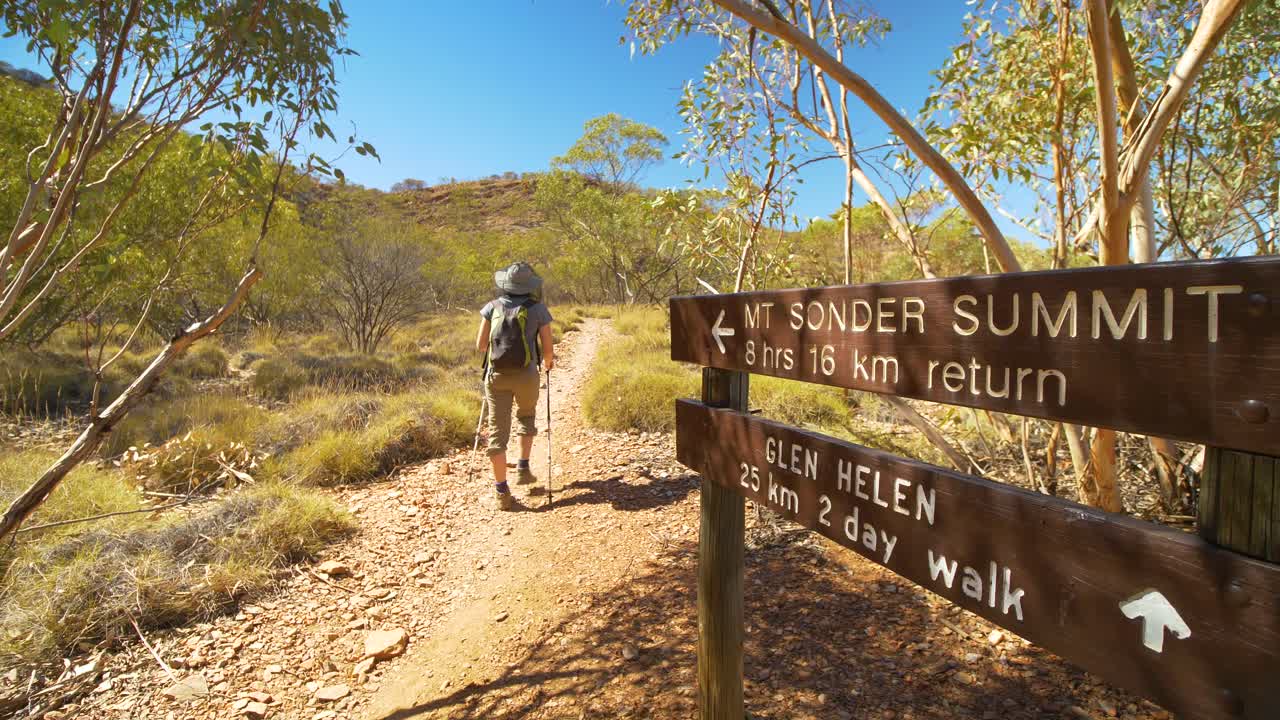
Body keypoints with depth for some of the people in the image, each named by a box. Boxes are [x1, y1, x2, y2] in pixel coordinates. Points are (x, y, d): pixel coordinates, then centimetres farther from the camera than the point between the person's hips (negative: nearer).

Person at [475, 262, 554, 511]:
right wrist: (549, 362, 24)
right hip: (526, 375, -1)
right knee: (526, 417, 28)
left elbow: (480, 345, 8)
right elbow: (548, 351, 1)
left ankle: (502, 491, 7)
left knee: (497, 430, 5)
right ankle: (523, 468, 23)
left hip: (496, 375, 1)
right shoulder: (538, 309, 0)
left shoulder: (492, 307, 6)